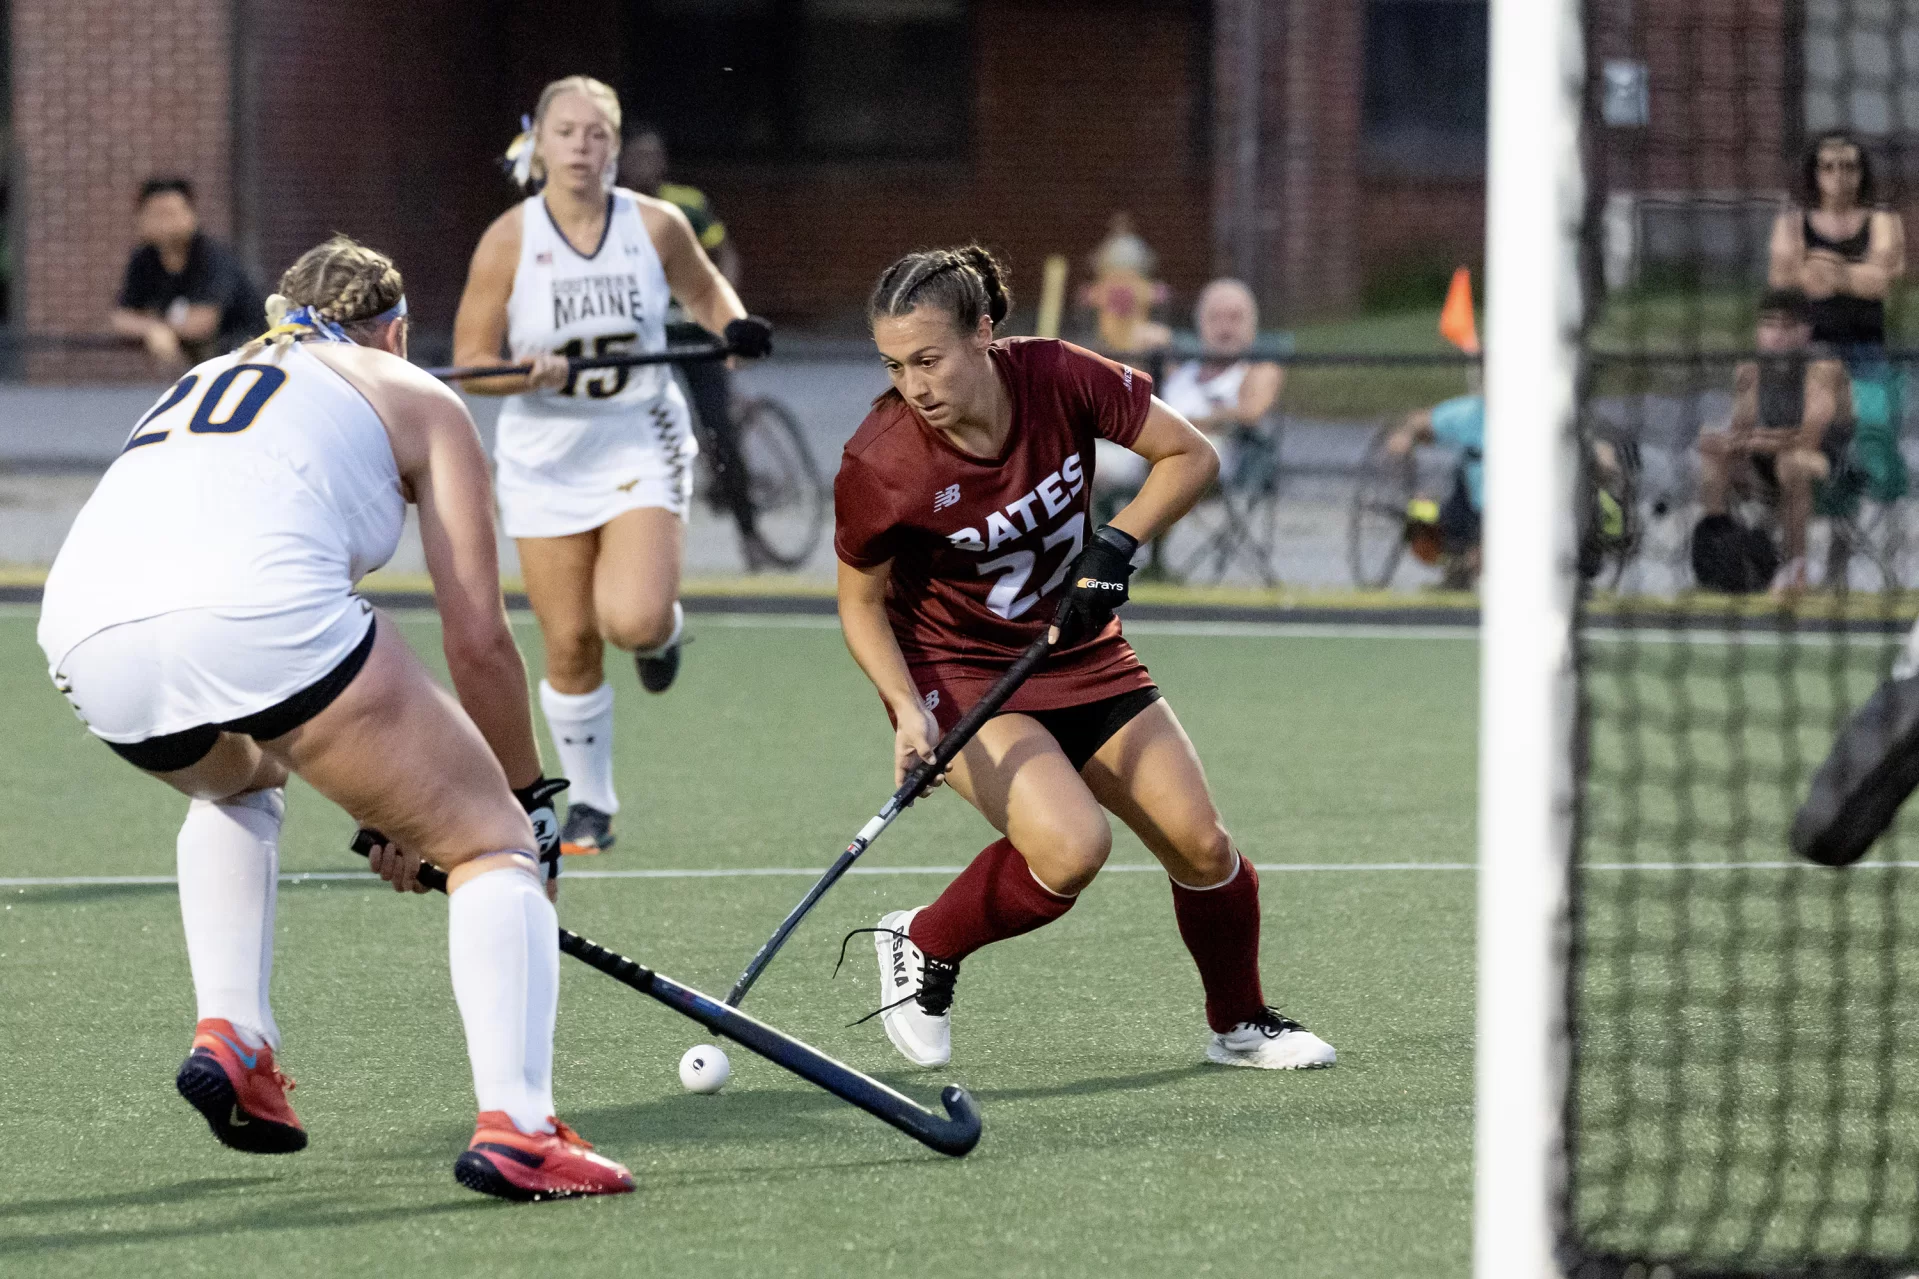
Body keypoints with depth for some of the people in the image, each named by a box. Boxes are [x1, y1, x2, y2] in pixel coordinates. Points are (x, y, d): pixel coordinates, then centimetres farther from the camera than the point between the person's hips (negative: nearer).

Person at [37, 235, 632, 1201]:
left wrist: (384, 812, 50)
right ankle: (513, 1127, -11)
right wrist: (529, 795, 31)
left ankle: (229, 1035, 23)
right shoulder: (417, 397, 24)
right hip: (257, 610, -6)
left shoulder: (205, 381, 40)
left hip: (85, 639, 6)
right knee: (490, 839, 9)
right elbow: (477, 638, 17)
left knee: (235, 781, 41)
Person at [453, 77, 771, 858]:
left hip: (640, 448, 0)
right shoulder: (508, 243, -9)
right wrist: (529, 373, -27)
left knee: (634, 620, -22)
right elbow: (470, 363, -7)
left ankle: (662, 629, 17)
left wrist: (735, 326, -6)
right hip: (546, 462, 0)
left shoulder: (657, 227, -5)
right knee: (570, 644, 1)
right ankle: (590, 803, 20)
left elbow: (704, 292, 16)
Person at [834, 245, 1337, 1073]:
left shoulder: (1060, 379, -20)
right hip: (958, 673, -4)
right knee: (1071, 846, -27)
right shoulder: (879, 466, -25)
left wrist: (1114, 547, -21)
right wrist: (908, 711, -24)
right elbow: (861, 601, -10)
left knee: (1200, 846, 1)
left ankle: (1241, 1025, 26)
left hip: (1079, 648, 4)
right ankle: (922, 947, -2)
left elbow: (1191, 456, -8)